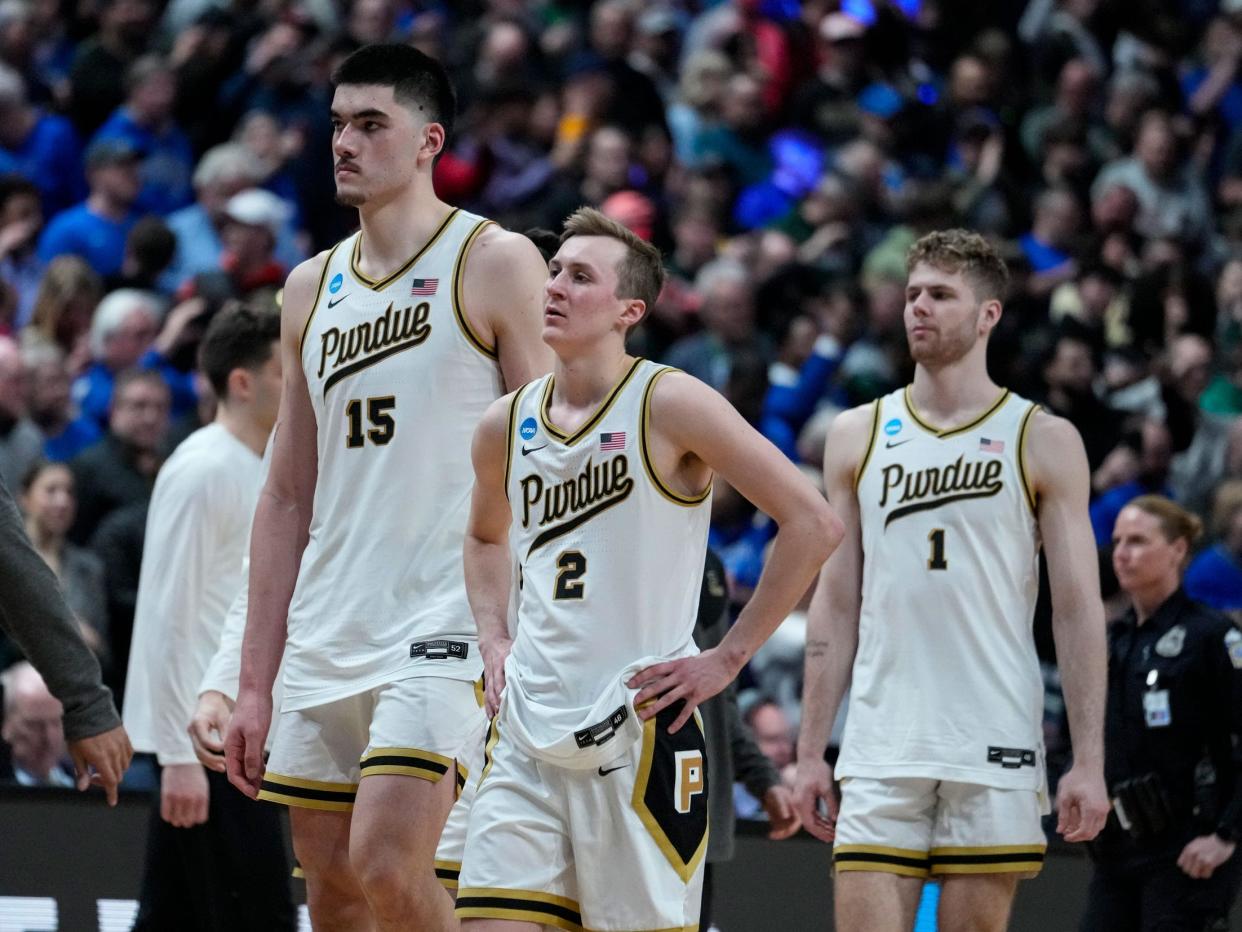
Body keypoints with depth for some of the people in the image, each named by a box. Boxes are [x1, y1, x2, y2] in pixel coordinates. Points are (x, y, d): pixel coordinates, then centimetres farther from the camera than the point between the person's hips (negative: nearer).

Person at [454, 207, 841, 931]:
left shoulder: (670, 404, -7)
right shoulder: (507, 425, 10)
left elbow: (815, 524, -9)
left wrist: (729, 657, -9)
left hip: (642, 727, -5)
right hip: (528, 729, 5)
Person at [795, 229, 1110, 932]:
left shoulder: (1044, 442, 3)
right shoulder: (857, 436, 11)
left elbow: (1079, 611, 1)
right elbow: (836, 606, 12)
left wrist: (1089, 762, -7)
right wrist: (811, 751, 5)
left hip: (996, 749, -2)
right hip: (881, 748, 2)